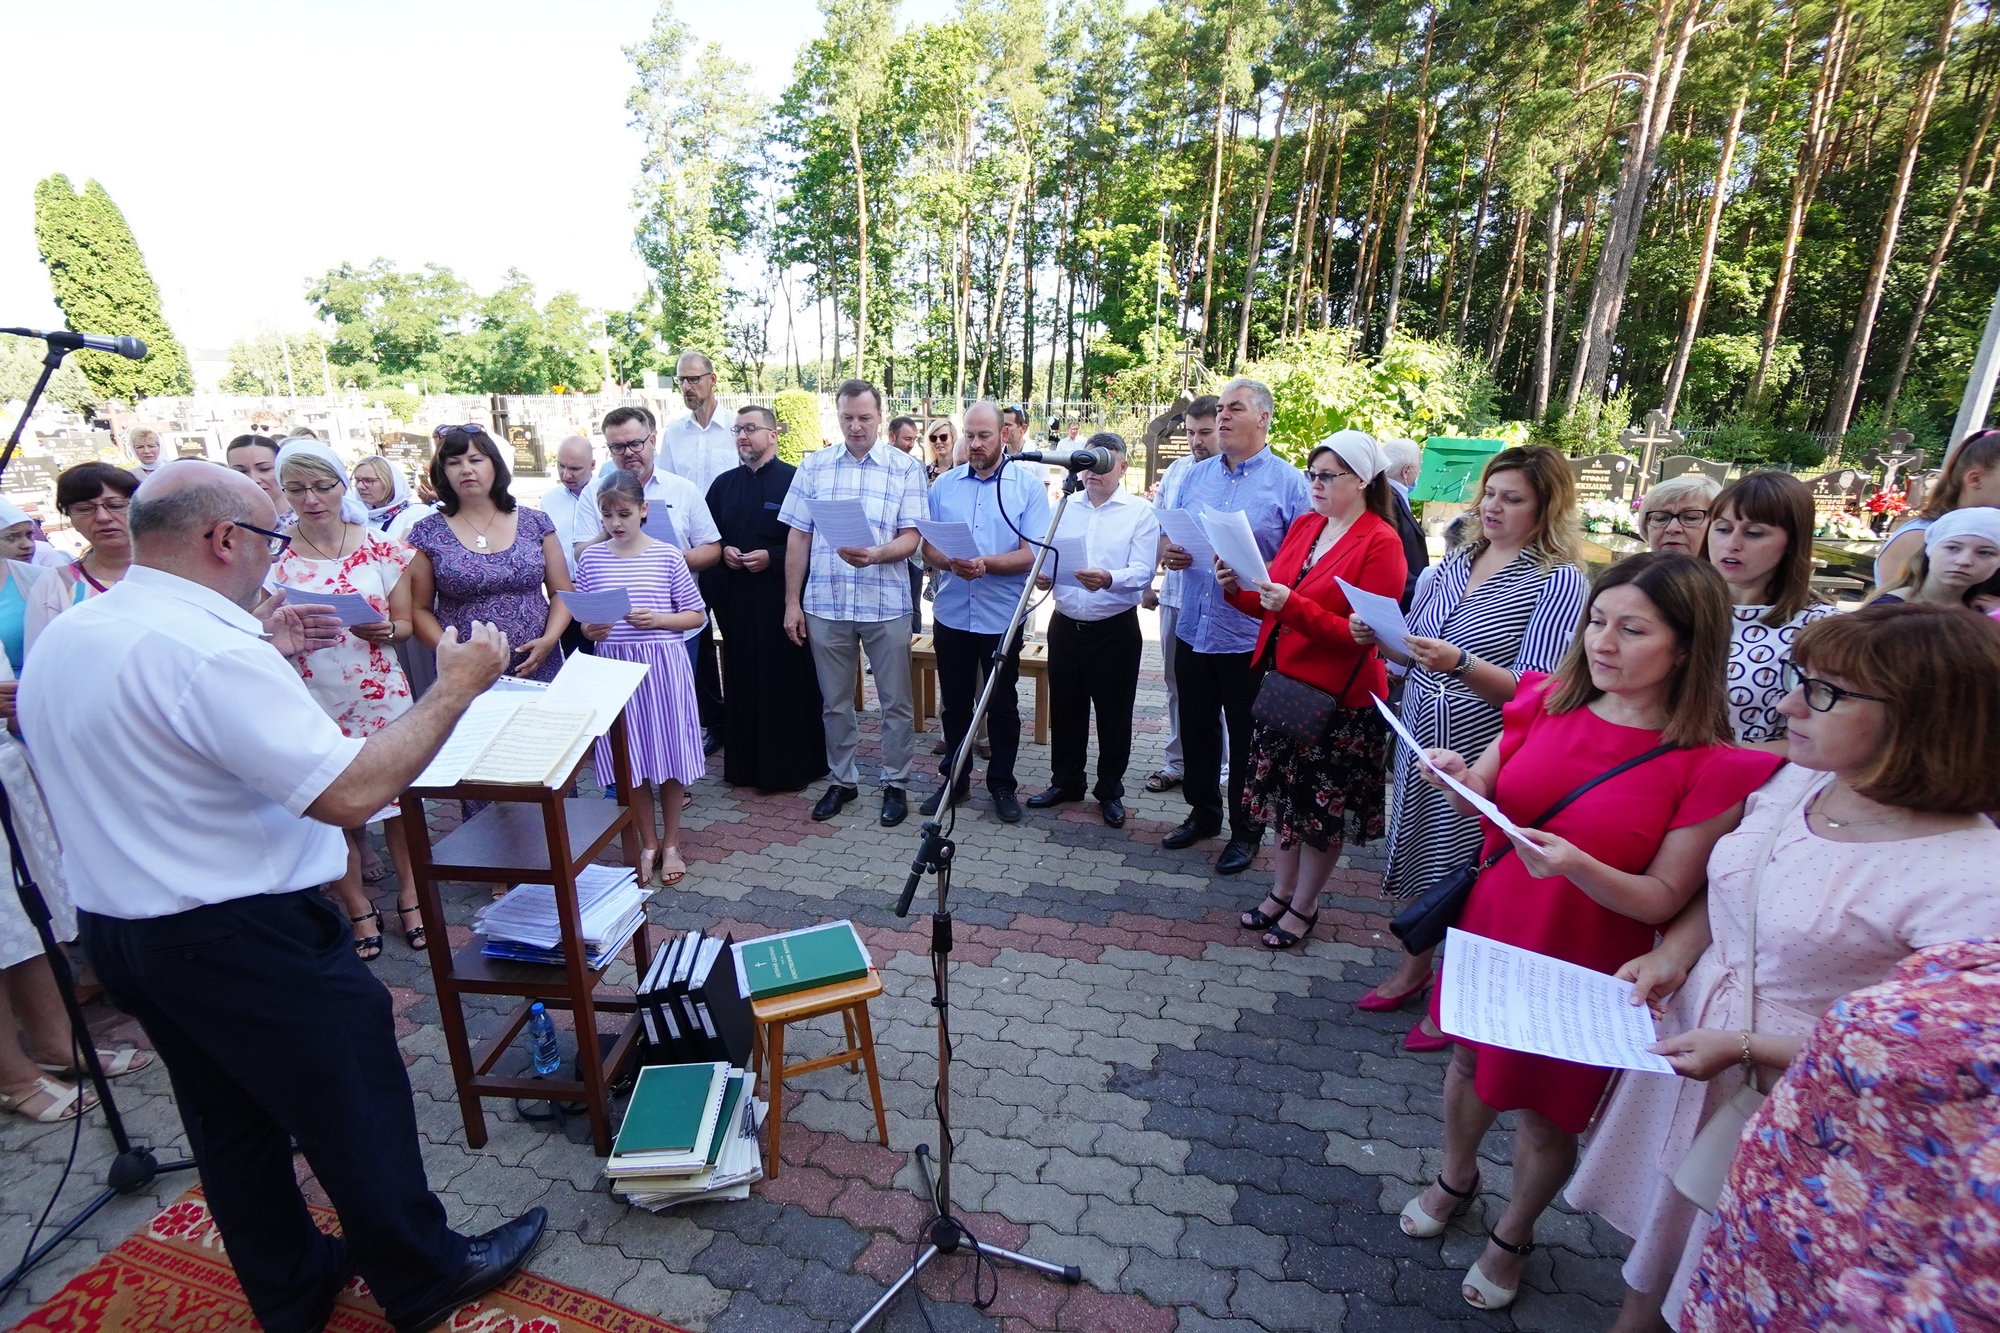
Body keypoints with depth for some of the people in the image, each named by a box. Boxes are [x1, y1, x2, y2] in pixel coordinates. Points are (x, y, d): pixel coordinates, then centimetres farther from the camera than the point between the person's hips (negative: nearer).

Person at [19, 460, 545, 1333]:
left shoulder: (58, 640, 4)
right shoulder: (207, 649, -26)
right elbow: (352, 792, -30)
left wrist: (260, 654, 16)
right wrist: (453, 688, -22)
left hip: (111, 929, 9)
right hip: (240, 938, -9)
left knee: (229, 1120, 22)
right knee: (355, 1111, 9)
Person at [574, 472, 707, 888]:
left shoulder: (667, 555, -3)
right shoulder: (591, 558, 3)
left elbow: (697, 614, 1)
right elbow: (583, 617, 11)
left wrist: (657, 619, -15)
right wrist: (589, 629, -11)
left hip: (663, 665, -2)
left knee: (669, 753, 7)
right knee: (630, 760, 9)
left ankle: (671, 844, 24)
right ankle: (648, 844, 26)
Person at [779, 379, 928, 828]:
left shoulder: (906, 468, 1)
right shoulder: (813, 465, 6)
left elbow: (911, 537, -5)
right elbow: (798, 537, 6)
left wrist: (875, 555, -25)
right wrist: (792, 601, 2)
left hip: (886, 605, -2)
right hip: (825, 604, 2)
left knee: (895, 702, 7)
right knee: (834, 701, 13)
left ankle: (895, 783, 23)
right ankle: (843, 779, 30)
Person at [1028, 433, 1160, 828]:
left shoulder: (1141, 512, -3)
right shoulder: (1064, 507, 11)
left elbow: (1143, 572, -14)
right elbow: (1047, 555, 12)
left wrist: (1109, 579, -34)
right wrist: (1043, 574, -11)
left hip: (1115, 629, -4)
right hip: (1066, 624, 4)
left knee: (1113, 714, 7)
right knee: (1065, 709, 13)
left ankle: (1110, 791, 23)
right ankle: (1065, 781, 30)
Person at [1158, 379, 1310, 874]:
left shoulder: (1289, 481, -4)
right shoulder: (1197, 475, 11)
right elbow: (1170, 535, 18)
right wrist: (1171, 553, -5)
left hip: (1250, 637, -5)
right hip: (1194, 629, 5)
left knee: (1247, 740, 8)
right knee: (1196, 730, 16)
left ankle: (1245, 831, 24)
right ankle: (1203, 813, 35)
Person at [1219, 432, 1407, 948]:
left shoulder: (1381, 542, -13)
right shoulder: (1303, 525, 7)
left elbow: (1364, 634, -19)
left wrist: (1293, 605, -29)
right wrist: (1238, 589, -8)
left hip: (1340, 697, -6)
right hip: (1284, 682, 7)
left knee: (1325, 810, 9)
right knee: (1286, 795, 17)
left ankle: (1303, 907, 26)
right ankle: (1281, 892, 33)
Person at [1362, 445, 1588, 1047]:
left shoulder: (1559, 581, -10)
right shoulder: (1457, 561, 7)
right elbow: (1413, 650, 13)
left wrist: (1461, 665, -31)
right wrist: (1381, 637, -7)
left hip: (1483, 754, -5)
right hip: (1421, 739, 5)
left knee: (1465, 868, 6)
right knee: (1421, 851, 16)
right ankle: (1415, 965, 37)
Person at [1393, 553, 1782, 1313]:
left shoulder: (1711, 767, -18)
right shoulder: (1550, 702, -8)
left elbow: (1663, 898, -16)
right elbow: (1481, 796, 0)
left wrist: (1578, 866, -35)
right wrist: (1456, 780, -23)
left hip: (1583, 966, -3)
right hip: (1490, 929, 4)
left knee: (1542, 1112, 15)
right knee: (1471, 1059, 24)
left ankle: (1512, 1237, 45)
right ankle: (1456, 1178, 53)